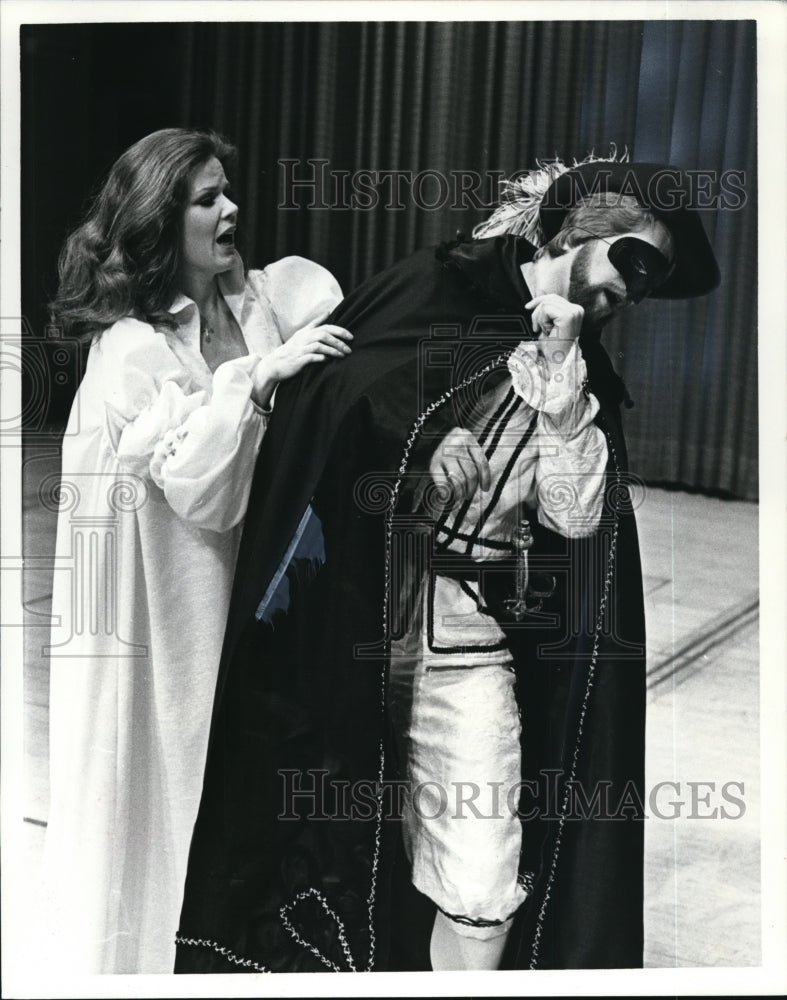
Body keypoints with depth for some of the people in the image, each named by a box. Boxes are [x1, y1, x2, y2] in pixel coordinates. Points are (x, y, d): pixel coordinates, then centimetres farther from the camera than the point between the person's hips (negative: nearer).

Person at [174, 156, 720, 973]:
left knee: (482, 888, -1)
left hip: (467, 636, 3)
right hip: (351, 608, -2)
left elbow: (575, 516, -1)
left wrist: (560, 372, -7)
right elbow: (322, 405, -6)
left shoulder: (588, 379, 12)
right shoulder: (441, 286, 0)